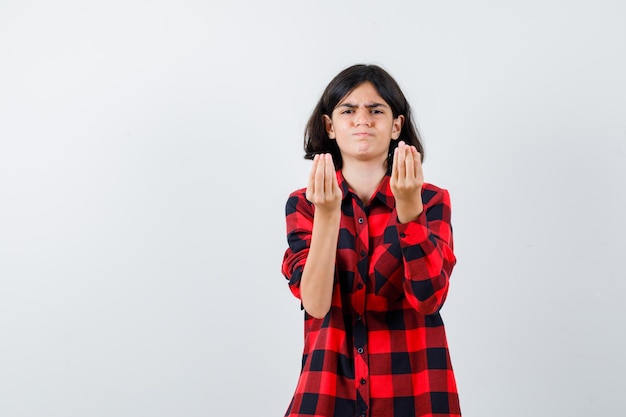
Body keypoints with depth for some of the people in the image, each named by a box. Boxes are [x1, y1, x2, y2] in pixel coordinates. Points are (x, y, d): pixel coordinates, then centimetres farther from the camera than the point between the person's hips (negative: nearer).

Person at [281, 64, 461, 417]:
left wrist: (408, 205, -26)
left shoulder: (432, 200, -2)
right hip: (330, 387, 0)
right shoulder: (303, 204, -1)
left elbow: (428, 297, -16)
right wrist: (328, 213, -26)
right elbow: (316, 303, -14)